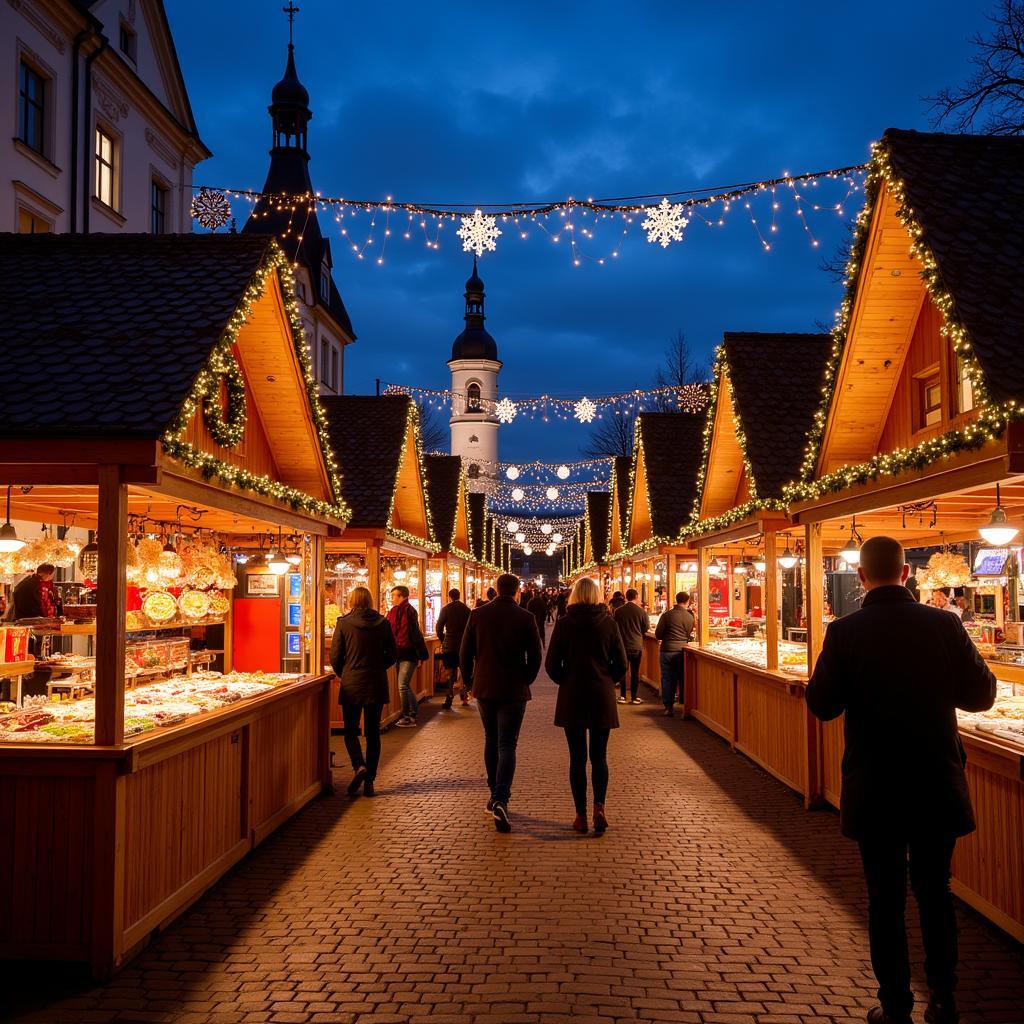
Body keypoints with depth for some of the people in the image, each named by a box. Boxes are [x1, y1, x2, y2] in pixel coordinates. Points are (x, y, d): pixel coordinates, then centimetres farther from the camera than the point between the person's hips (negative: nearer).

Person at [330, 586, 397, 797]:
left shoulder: (344, 623, -7)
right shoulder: (383, 623, -1)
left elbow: (335, 656, -5)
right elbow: (393, 655, 3)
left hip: (351, 684, -2)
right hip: (376, 684, 2)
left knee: (351, 730, 10)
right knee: (373, 732, 10)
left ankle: (359, 766, -14)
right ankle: (369, 780, 10)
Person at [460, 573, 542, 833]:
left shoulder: (478, 615, -2)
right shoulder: (526, 618, -8)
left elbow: (465, 653, 1)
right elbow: (535, 656, -4)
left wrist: (469, 681, 13)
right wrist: (526, 680, 11)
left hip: (484, 687, 3)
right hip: (514, 690, -2)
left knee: (491, 741, 18)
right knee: (507, 745, -2)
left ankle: (495, 794, 26)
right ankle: (500, 800, -17)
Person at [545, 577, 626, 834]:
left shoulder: (564, 623, -5)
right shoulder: (609, 623, -2)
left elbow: (552, 664, -5)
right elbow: (621, 664, -1)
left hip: (571, 697, -1)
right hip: (602, 697, 1)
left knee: (577, 757, 6)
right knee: (599, 756, 10)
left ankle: (581, 816, 8)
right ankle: (599, 806, -8)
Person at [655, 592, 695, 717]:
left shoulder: (667, 615, -6)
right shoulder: (690, 617, -3)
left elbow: (658, 635, -1)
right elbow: (689, 635, 6)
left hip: (667, 650, -1)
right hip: (682, 650, 1)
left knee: (667, 679, 6)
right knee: (683, 679, 11)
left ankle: (668, 707, 8)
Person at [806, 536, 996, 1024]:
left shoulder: (844, 632, -14)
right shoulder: (945, 625, -8)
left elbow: (821, 704, -9)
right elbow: (981, 694, 0)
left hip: (874, 789, -2)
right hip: (938, 784, 2)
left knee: (885, 897, 10)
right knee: (935, 892, 19)